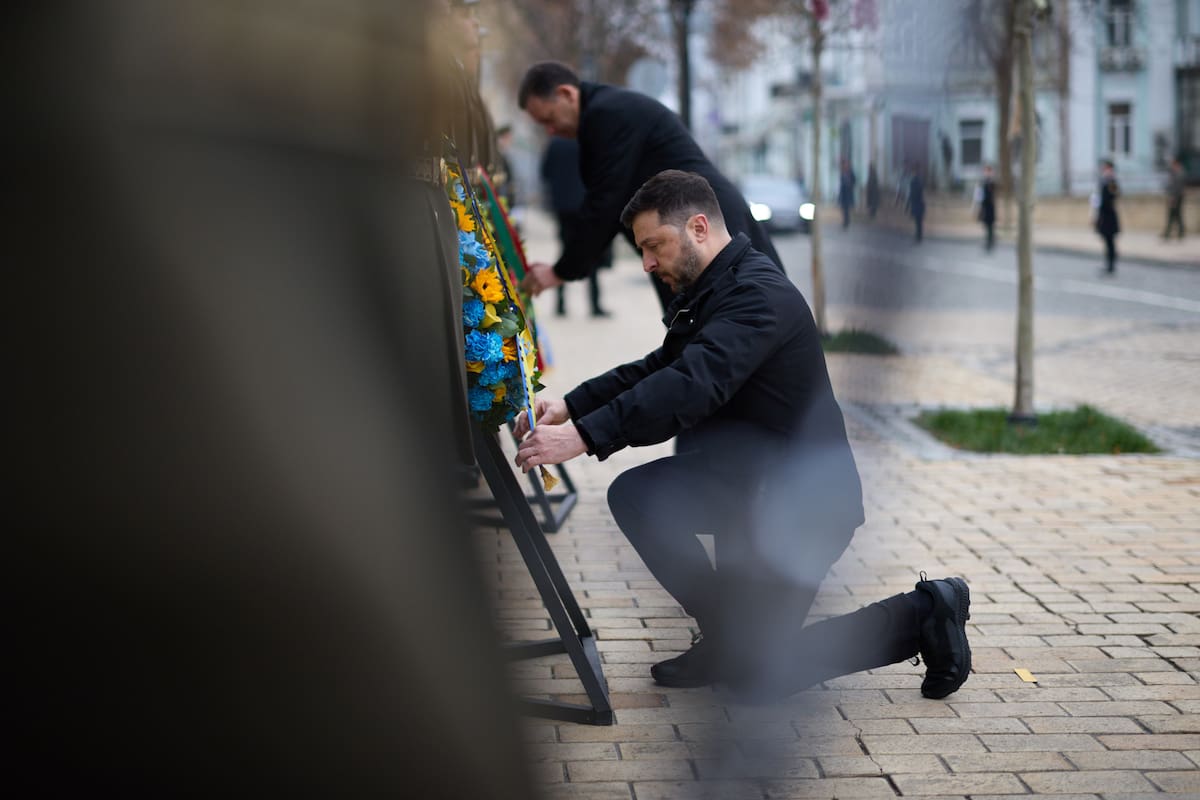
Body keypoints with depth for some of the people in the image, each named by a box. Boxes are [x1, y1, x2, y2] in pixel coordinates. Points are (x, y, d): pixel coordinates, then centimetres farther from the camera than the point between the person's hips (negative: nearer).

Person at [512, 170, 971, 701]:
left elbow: (693, 385, -34)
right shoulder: (713, 293, 10)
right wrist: (571, 405, -5)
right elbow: (658, 369, 11)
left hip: (802, 503, -9)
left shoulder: (759, 296, -21)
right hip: (751, 486, 9)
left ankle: (921, 616, 5)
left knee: (757, 677, -4)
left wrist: (584, 437, -39)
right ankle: (725, 639, 8)